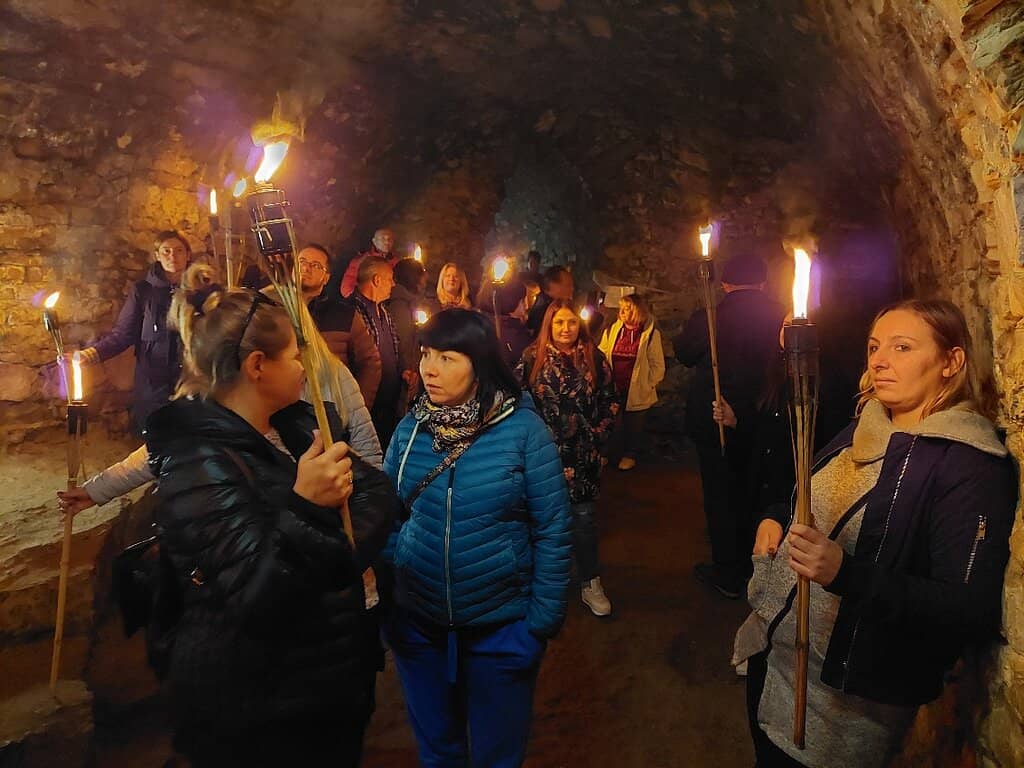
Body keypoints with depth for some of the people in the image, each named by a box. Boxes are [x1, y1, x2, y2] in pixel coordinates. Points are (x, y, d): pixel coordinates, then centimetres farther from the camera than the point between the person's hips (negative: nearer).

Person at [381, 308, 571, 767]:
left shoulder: (523, 430, -15)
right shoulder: (410, 427, -5)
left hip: (502, 625, -3)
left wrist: (543, 618, -11)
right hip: (416, 621, 3)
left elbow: (553, 531, -11)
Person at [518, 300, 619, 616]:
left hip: (582, 454, 1)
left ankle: (590, 583, 19)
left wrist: (599, 433, 0)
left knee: (584, 518, 4)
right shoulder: (532, 356, -2)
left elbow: (611, 401, 8)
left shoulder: (594, 358, 1)